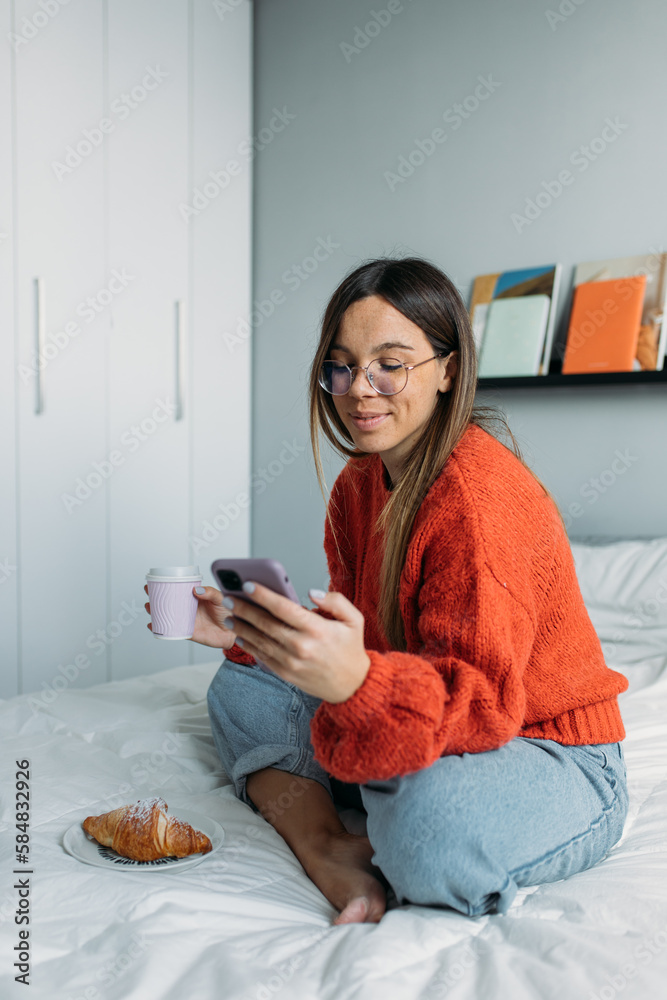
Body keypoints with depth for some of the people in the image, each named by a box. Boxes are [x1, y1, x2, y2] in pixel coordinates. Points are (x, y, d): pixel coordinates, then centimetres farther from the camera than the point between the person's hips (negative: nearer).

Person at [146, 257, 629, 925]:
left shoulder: (479, 496, -25)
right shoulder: (359, 484, 4)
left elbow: (485, 700, -30)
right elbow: (356, 638, 8)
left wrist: (356, 682, -48)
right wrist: (243, 631, -4)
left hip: (554, 761, -8)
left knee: (436, 826, -41)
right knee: (240, 689, 6)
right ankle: (329, 853, -16)